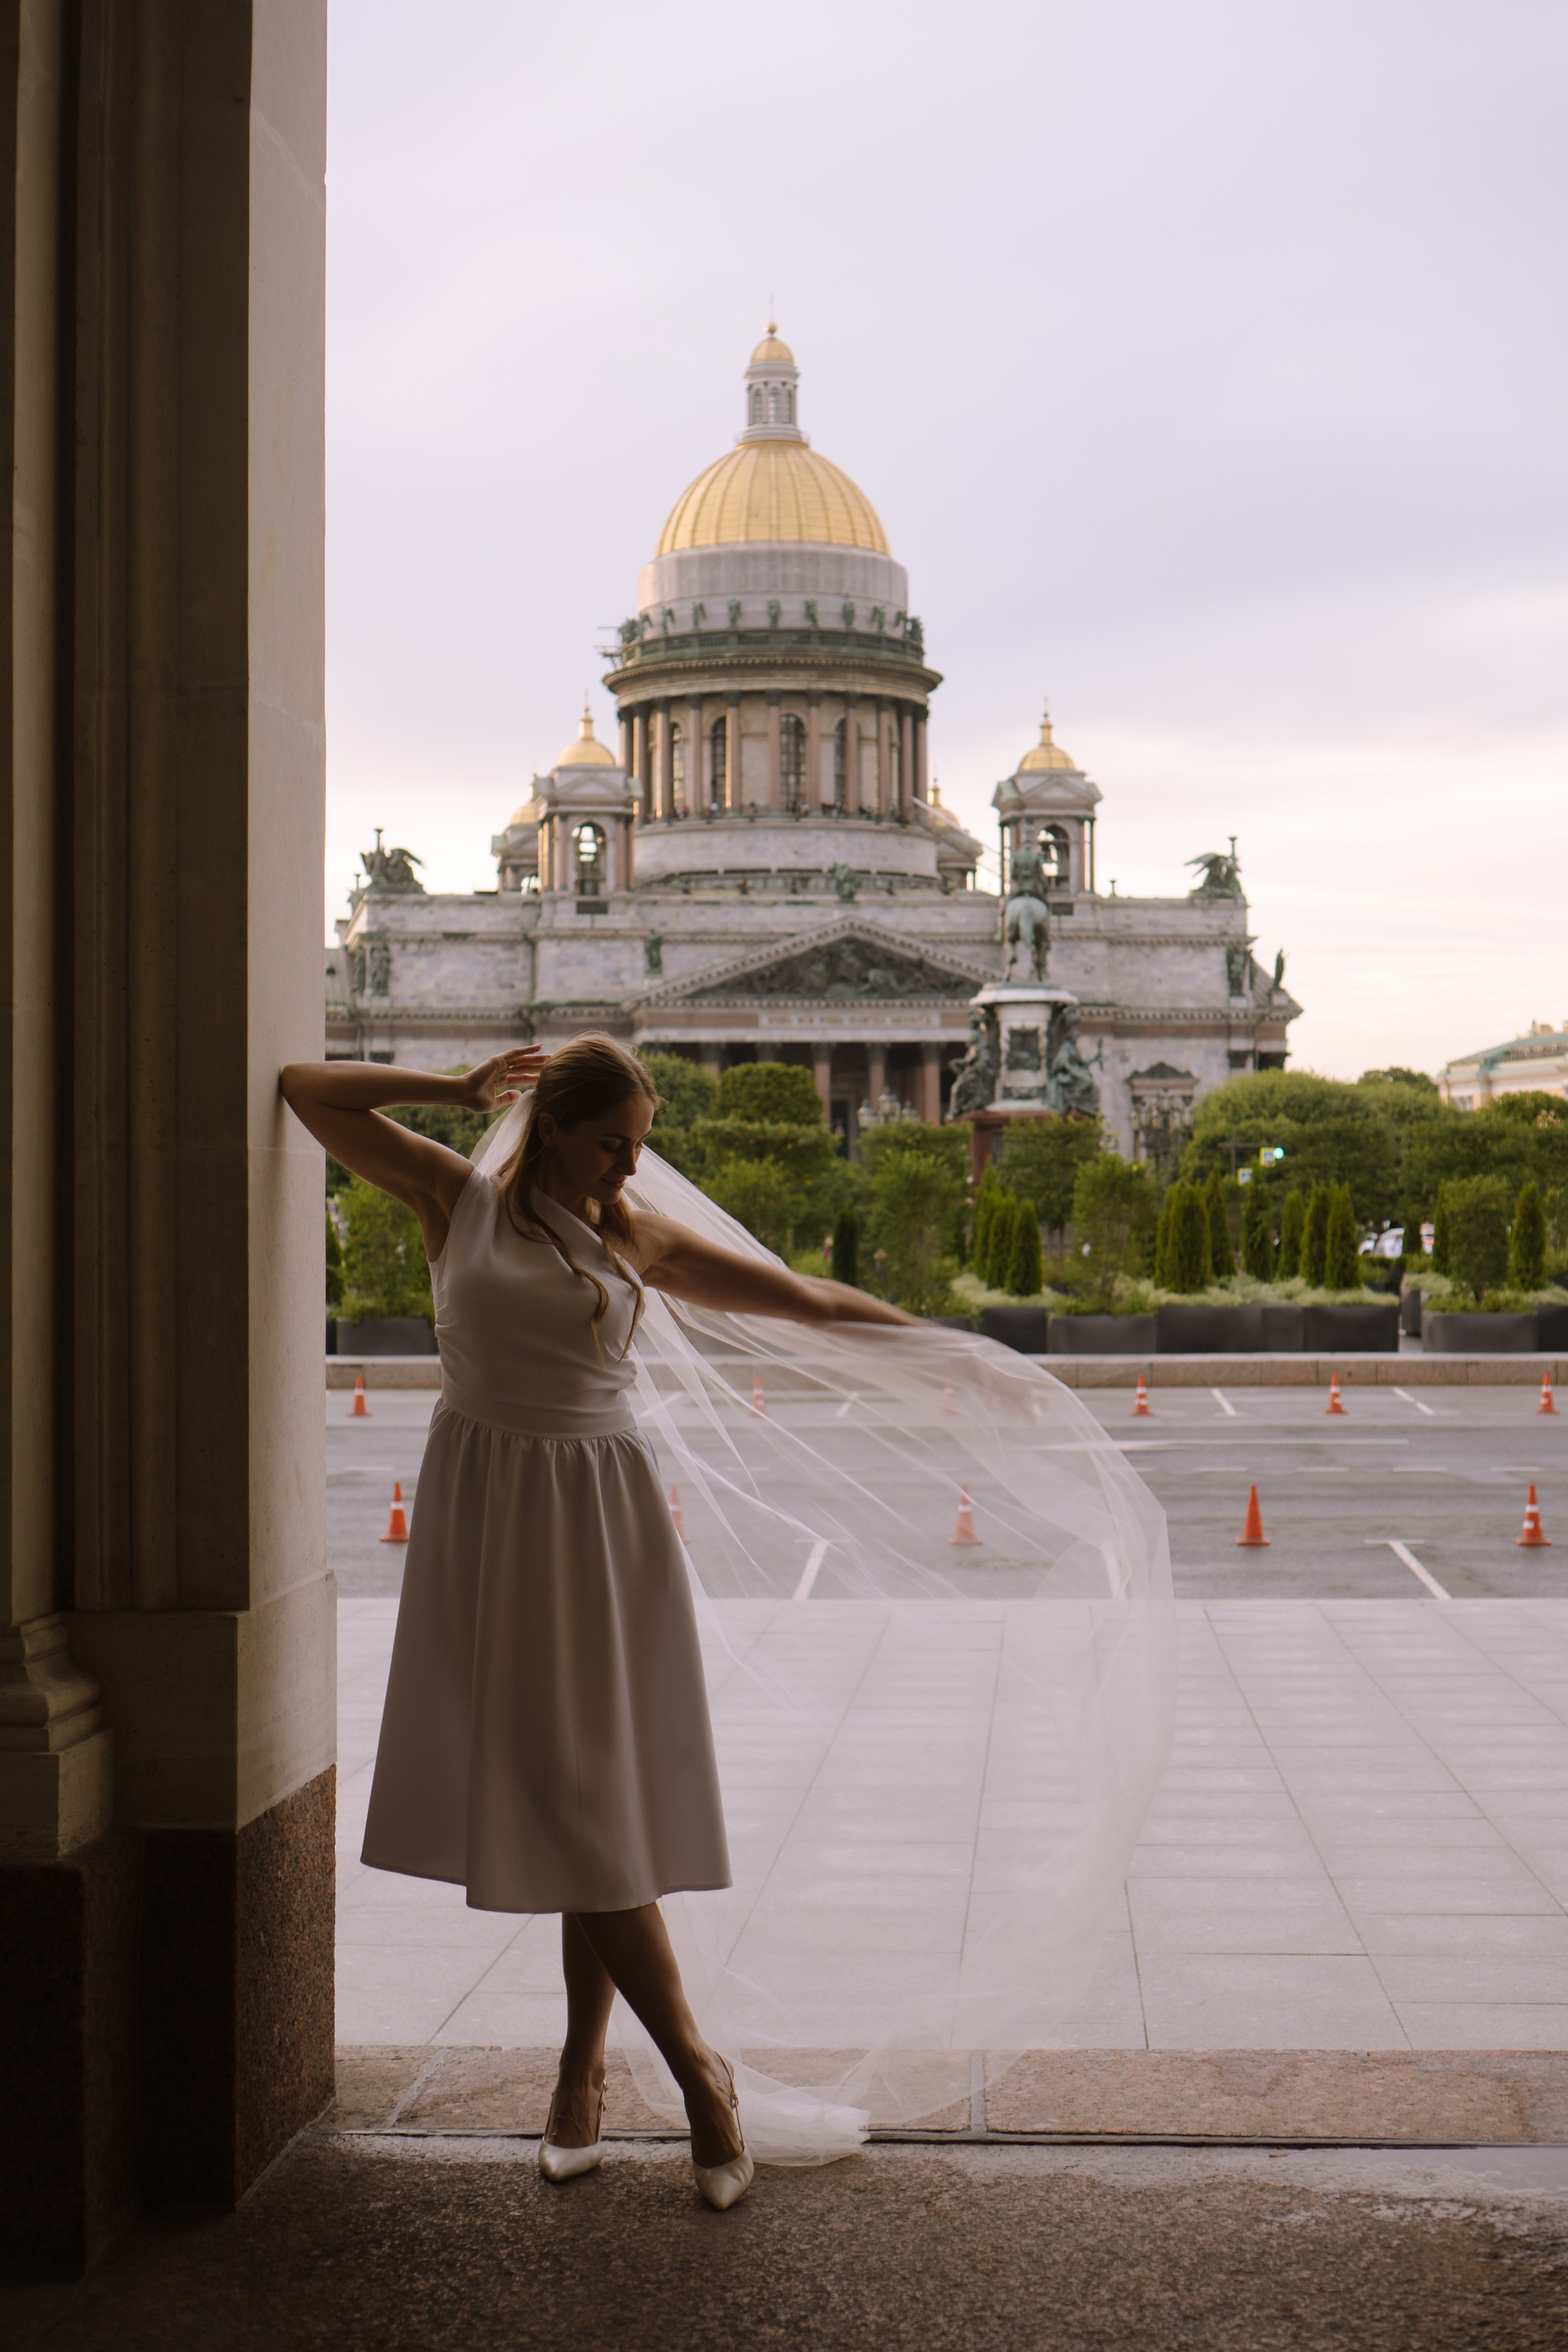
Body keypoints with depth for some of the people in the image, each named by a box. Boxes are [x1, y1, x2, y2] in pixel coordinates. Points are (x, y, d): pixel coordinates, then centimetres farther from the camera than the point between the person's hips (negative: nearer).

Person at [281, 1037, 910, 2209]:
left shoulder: (639, 1244, 7)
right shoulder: (461, 1199, 4)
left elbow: (804, 1296, 13)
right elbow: (307, 1090, 4)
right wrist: (461, 1090, 1)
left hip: (600, 1518, 1)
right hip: (489, 1514, -1)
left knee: (596, 1798, -1)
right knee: (557, 1800, -3)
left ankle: (585, 2069, 13)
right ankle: (696, 2065, 6)